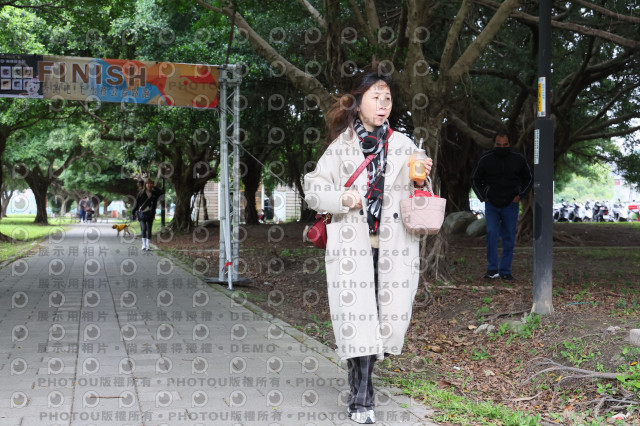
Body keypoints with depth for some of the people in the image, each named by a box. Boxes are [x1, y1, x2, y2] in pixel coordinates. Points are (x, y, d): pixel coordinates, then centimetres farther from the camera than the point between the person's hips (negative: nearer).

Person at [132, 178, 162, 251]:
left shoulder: (154, 193, 2)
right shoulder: (141, 193, -4)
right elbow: (136, 203, 1)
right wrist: (134, 213, 1)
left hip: (150, 214, 3)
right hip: (142, 213, -3)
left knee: (149, 229, 4)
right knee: (144, 228, -14)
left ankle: (148, 245, 10)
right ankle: (144, 245, -10)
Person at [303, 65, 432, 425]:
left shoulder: (404, 146, 12)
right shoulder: (341, 147, 7)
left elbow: (417, 199, 17)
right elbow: (314, 190, 7)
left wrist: (422, 179, -4)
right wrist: (343, 199, -10)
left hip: (395, 243, 2)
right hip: (352, 243, -2)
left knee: (391, 314, -2)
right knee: (356, 315, -8)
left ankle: (362, 364, 28)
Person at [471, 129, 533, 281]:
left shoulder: (518, 159, 0)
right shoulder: (485, 160, -2)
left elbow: (528, 179, 14)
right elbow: (475, 180, 12)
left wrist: (520, 195, 2)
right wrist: (483, 197, 1)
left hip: (511, 206, 1)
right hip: (491, 205, -1)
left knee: (509, 239, 3)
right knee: (491, 233, -17)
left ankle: (505, 271, 11)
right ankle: (492, 268, -9)